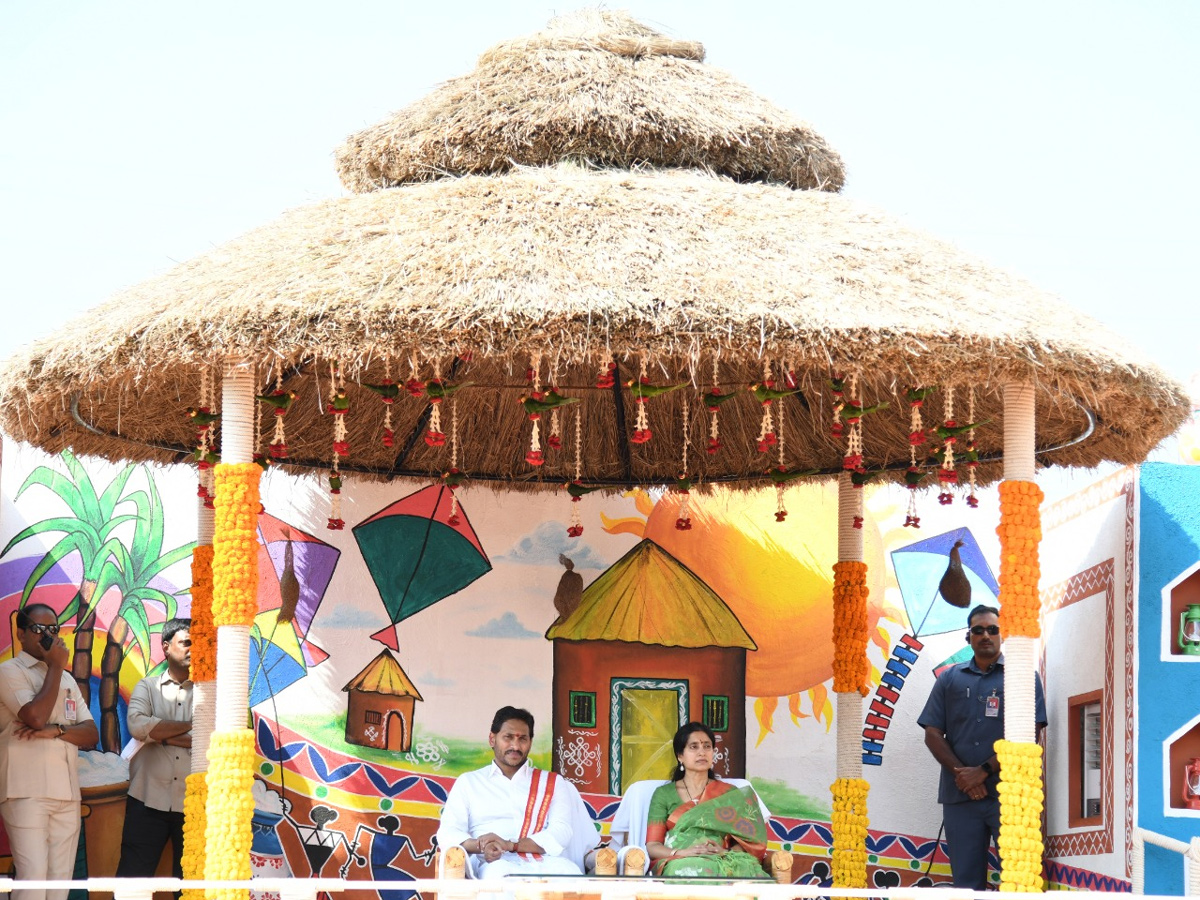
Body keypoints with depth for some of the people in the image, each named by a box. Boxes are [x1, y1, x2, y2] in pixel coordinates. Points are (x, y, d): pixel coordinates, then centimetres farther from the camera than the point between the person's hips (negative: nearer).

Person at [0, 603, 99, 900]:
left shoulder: (67, 680, 19)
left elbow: (91, 734, 11)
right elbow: (36, 716, -17)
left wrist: (55, 730, -9)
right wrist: (56, 667, -6)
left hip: (67, 793, 6)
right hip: (27, 792, -6)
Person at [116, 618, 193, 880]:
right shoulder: (147, 687, 8)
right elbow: (138, 725, -12)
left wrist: (165, 736, -10)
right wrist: (191, 726, -9)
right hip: (148, 800, 0)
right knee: (133, 872, -1)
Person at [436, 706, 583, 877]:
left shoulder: (553, 783, 21)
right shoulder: (468, 782, 22)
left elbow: (561, 834, 4)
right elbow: (447, 833, 9)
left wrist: (510, 845, -12)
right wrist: (481, 846, -15)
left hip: (546, 862, 2)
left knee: (570, 873, -36)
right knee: (499, 872, -42)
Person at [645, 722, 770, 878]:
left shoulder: (730, 793, 22)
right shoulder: (664, 794, 17)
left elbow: (745, 842, 13)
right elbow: (652, 847, 7)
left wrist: (726, 853, -11)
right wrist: (681, 853, -14)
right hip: (678, 864, -1)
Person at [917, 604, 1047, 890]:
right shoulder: (950, 679, 15)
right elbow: (933, 734, 9)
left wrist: (984, 770, -11)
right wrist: (960, 773, -6)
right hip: (960, 795, 3)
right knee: (966, 880, 6)